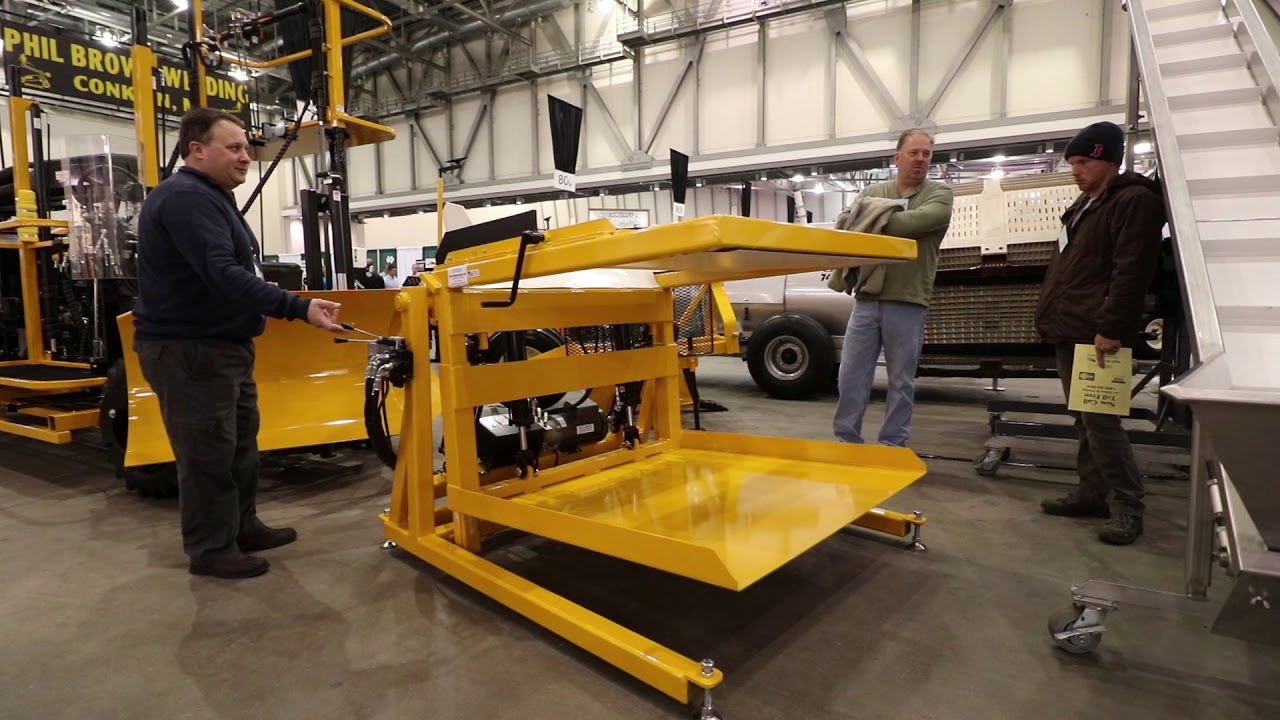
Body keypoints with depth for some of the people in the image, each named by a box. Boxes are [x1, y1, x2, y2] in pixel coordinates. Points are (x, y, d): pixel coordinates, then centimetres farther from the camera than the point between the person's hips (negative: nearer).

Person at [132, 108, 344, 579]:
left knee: (240, 443, 17)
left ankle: (243, 527, 31)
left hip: (224, 344, 11)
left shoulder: (212, 198, 17)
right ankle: (211, 550, 11)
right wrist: (298, 308, -36)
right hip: (188, 350, -11)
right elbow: (223, 274, -31)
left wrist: (288, 306, 19)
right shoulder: (186, 198, -19)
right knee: (208, 453, -2)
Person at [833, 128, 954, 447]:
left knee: (901, 382, 6)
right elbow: (843, 225, 1)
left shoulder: (939, 194, 5)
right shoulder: (872, 193, 14)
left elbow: (918, 221, -15)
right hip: (866, 299, 2)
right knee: (850, 377, 4)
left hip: (906, 303, -2)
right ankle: (846, 441, 16)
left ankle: (892, 447, 18)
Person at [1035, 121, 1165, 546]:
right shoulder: (1084, 205, 21)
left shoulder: (1135, 201, -8)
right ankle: (1093, 493, 21)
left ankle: (1126, 507, 1)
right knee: (1084, 420, 13)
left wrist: (1109, 329, -22)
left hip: (1096, 335, -10)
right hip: (1069, 332, 10)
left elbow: (1131, 273, -17)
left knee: (1100, 422, -9)